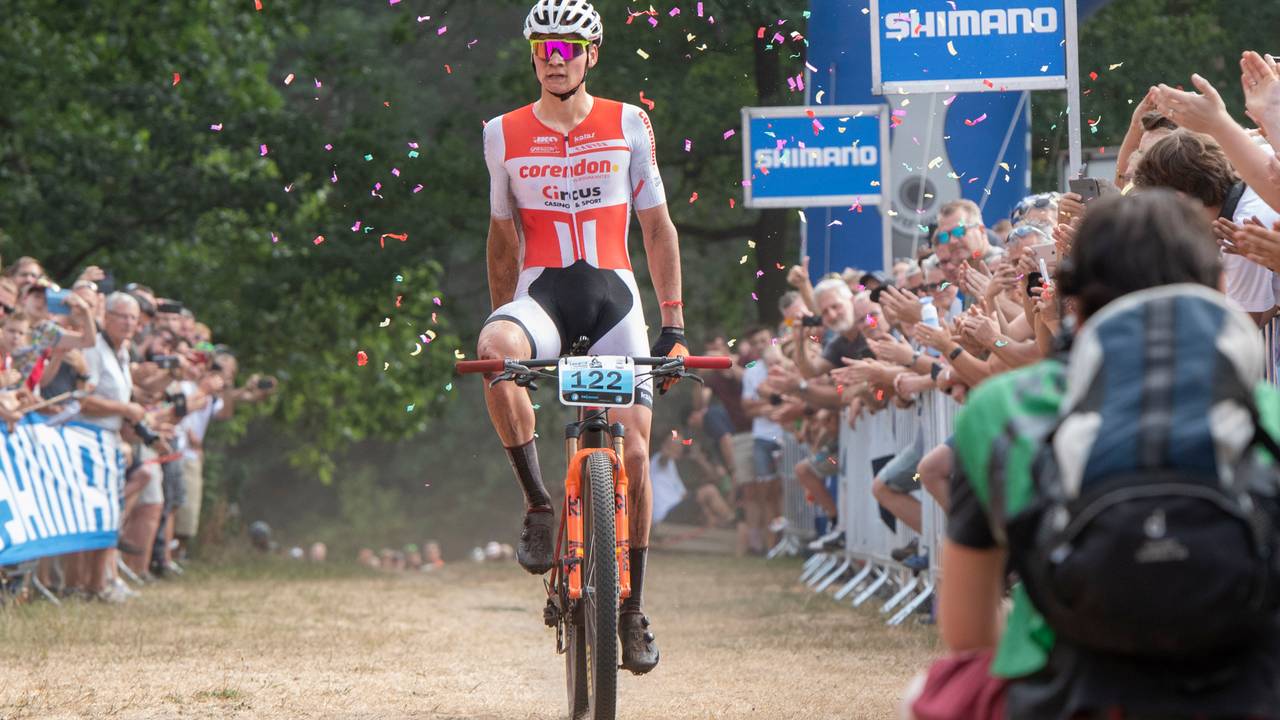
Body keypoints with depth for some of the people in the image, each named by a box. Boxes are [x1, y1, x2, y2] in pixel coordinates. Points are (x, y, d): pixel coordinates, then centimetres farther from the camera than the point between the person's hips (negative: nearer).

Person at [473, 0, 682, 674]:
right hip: (542, 295, 0)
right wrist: (503, 326, 13)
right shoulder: (505, 135, 7)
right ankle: (538, 506, -24)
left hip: (613, 296, 1)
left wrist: (674, 323, 4)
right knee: (494, 349, -37)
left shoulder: (628, 126, 5)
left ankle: (632, 611, 10)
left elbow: (657, 226, 10)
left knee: (633, 452, -6)